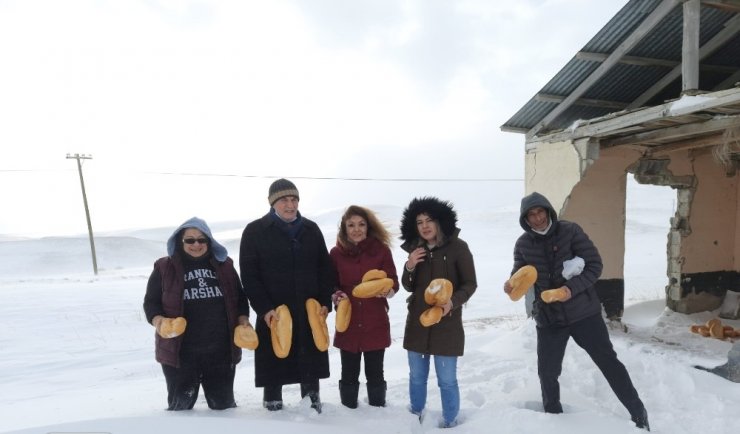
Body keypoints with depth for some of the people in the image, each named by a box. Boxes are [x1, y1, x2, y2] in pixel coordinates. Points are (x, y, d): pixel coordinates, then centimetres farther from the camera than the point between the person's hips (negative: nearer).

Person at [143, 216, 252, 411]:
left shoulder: (224, 265, 10)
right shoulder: (165, 267, 2)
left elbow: (239, 298, 16)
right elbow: (151, 301, 4)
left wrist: (243, 318, -2)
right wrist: (158, 320, -17)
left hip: (221, 349, 2)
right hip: (180, 350, -2)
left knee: (223, 403, 14)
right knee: (180, 405, 8)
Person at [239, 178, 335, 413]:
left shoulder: (311, 229, 7)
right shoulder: (255, 231, -4)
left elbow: (325, 268, 9)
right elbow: (249, 275, -6)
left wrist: (325, 302, 0)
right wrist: (264, 308, -13)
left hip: (310, 311, 3)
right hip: (273, 313, -3)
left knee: (311, 361, 14)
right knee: (274, 364, 7)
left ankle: (313, 402, 32)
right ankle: (273, 405, 27)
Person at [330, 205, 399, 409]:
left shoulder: (381, 250, -4)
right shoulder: (336, 253, 0)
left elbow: (393, 282, -1)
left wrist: (386, 290, -22)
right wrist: (337, 295, -14)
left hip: (375, 323, -1)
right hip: (347, 323, 1)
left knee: (375, 373, 11)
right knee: (349, 374, 11)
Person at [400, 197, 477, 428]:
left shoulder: (458, 247, -9)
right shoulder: (416, 249, 4)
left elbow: (470, 284, -6)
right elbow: (409, 286, 7)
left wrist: (453, 301, -23)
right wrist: (409, 266, -12)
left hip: (447, 324, -4)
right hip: (417, 322, 4)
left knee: (447, 380, 2)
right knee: (416, 377, 17)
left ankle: (449, 423, 25)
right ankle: (415, 417, 38)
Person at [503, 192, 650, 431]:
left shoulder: (570, 231, -11)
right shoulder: (523, 244, -3)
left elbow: (595, 265, -10)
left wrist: (572, 288, -24)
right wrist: (512, 283, -17)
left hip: (583, 312, -2)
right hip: (548, 317, 2)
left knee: (608, 361, 9)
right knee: (547, 371, 9)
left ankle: (638, 412, 29)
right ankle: (553, 414, 33)